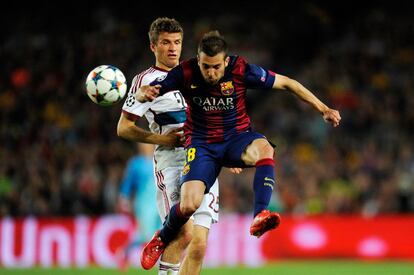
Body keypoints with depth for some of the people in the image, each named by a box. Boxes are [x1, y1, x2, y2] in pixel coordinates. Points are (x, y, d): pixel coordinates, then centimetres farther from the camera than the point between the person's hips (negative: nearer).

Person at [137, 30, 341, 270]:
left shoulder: (241, 70, -15)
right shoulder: (185, 73, -13)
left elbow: (286, 83, -6)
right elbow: (142, 94, -6)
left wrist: (323, 109, -5)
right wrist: (145, 93, -32)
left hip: (237, 137, 0)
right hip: (202, 144, 0)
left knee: (264, 149, -37)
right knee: (189, 204, -21)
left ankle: (260, 216, -44)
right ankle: (162, 239, 12)